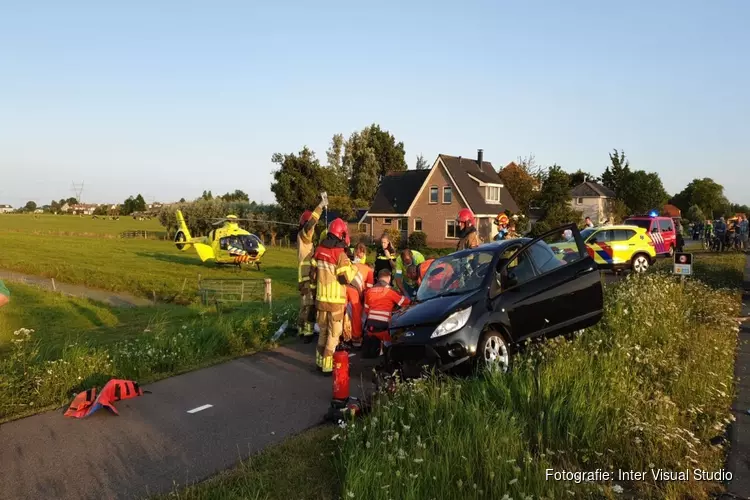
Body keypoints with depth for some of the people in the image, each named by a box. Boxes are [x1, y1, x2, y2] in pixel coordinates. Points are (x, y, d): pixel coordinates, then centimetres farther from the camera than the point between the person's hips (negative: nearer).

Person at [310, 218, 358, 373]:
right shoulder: (340, 254, -16)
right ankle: (328, 365, 6)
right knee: (333, 333, 3)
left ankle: (320, 361, 27)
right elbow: (347, 278, -16)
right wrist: (354, 268, 1)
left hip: (321, 298, 6)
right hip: (335, 300, -6)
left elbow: (312, 273, 9)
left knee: (323, 331, 19)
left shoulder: (319, 250, 2)